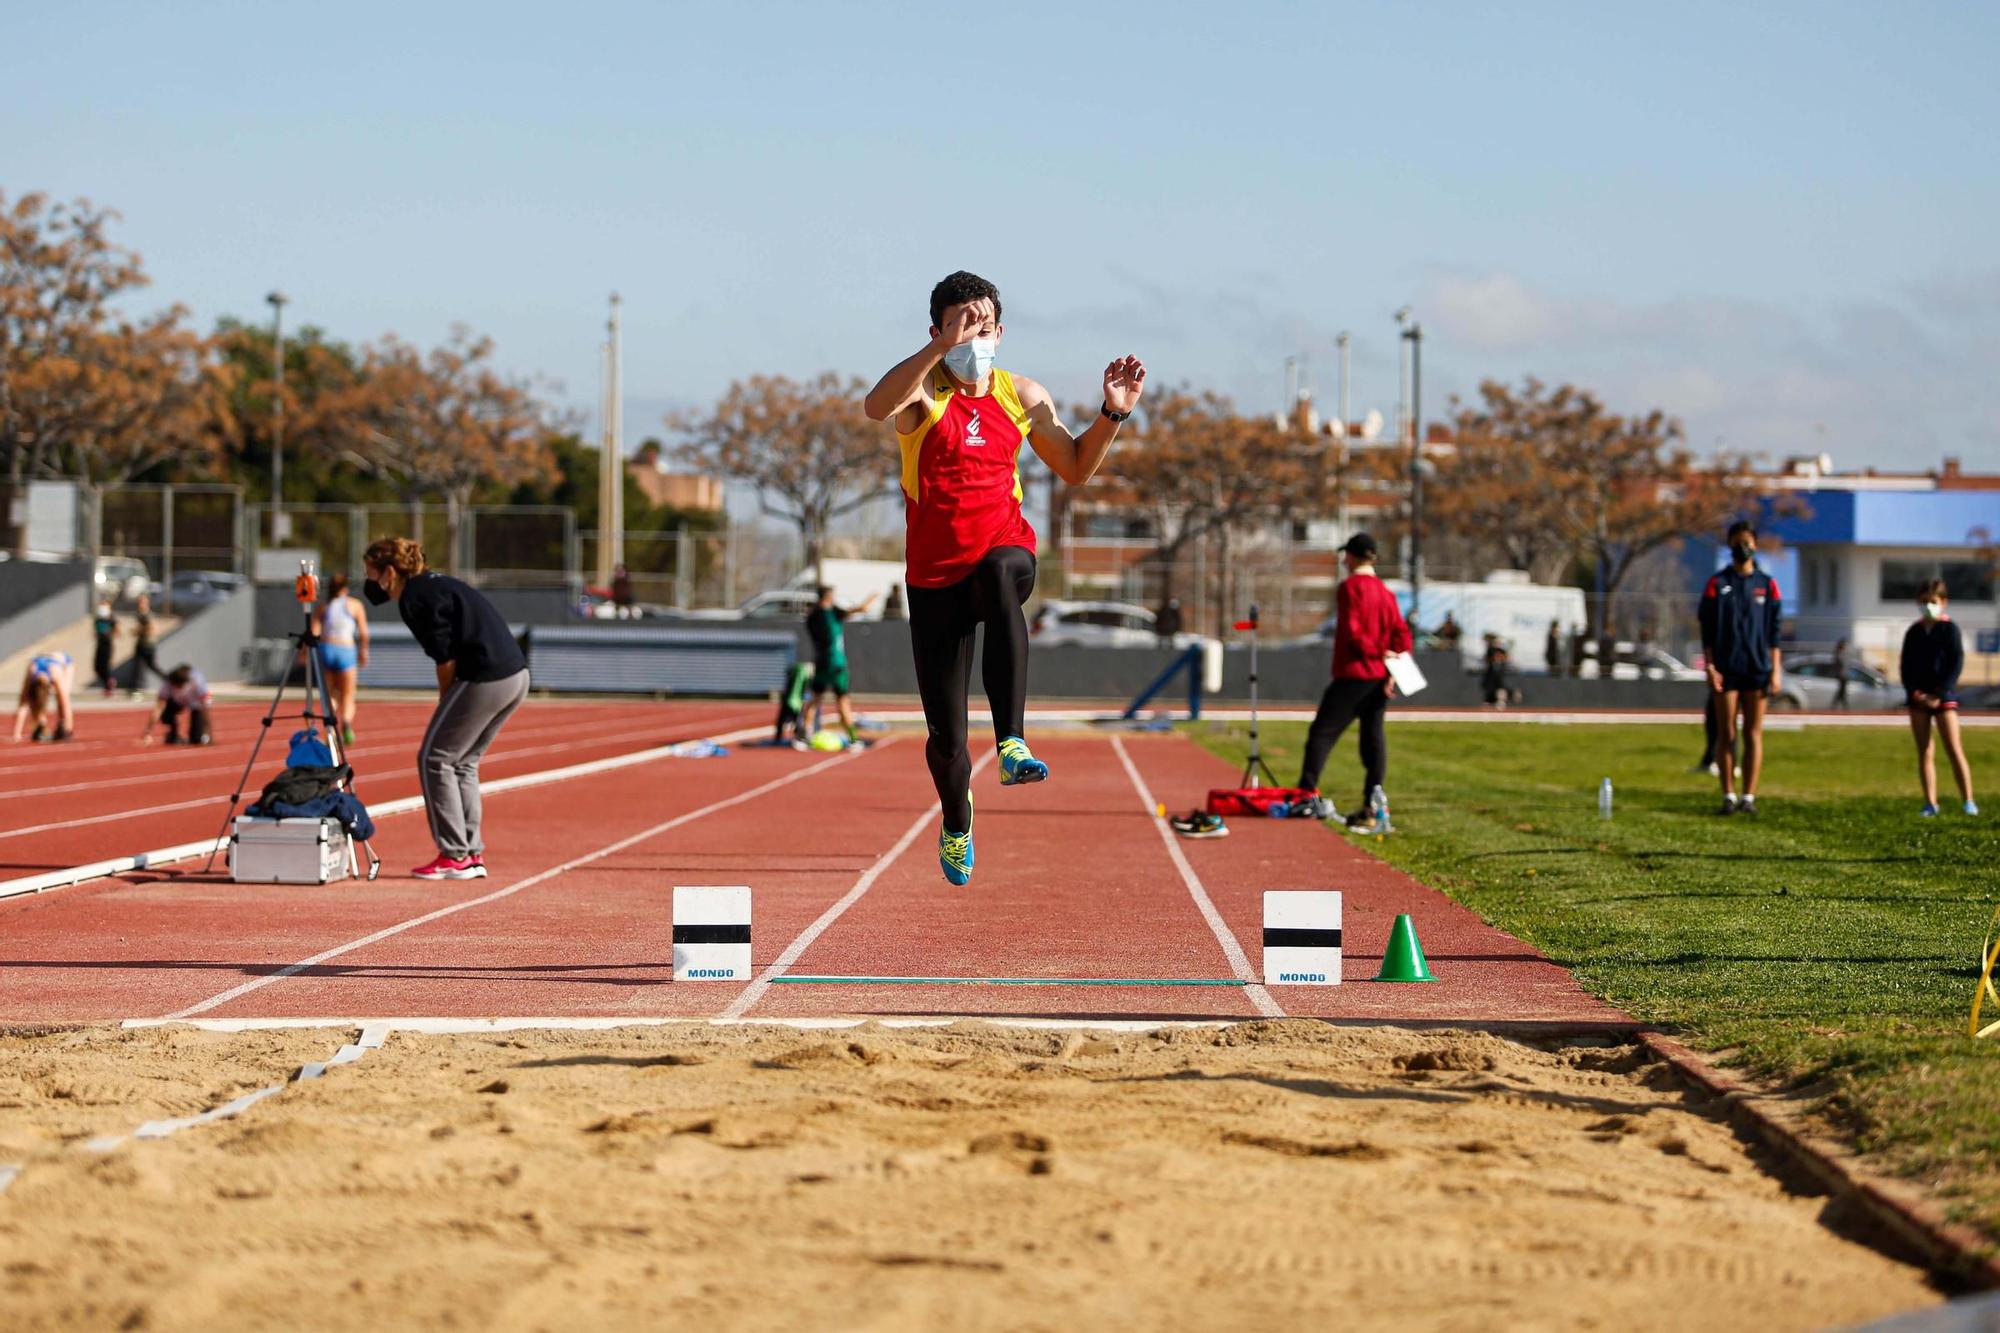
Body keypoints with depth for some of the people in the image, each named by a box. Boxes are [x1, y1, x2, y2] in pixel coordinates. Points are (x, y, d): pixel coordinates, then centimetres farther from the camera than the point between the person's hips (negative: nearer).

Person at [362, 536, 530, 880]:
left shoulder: (416, 598, -8)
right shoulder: (435, 583, 20)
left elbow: (445, 658, -11)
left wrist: (446, 701, 2)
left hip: (484, 680, -9)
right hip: (517, 676, 9)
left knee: (434, 759, 1)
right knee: (462, 762, 18)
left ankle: (454, 856, 1)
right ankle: (472, 854, 17)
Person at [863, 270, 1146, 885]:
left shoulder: (1023, 397, 6)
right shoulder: (924, 391, -7)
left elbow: (1076, 468, 18)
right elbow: (875, 407, -32)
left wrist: (1113, 413, 2)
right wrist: (945, 346, -40)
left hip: (1005, 549, 1)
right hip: (934, 574, -1)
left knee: (999, 574, -40)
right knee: (946, 736, -1)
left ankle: (1012, 743, -44)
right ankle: (956, 822, 34)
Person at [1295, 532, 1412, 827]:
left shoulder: (1350, 587, -8)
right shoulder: (1385, 592, 14)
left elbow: (1351, 631, -17)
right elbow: (1401, 633, 9)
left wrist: (1377, 652, -6)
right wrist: (1393, 671, 1)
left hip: (1353, 675, -7)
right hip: (1380, 677, 7)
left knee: (1322, 731, -7)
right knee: (1373, 736, 7)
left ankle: (1307, 793, -18)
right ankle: (1371, 805, 2)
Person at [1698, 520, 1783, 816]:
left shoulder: (1767, 584, 8)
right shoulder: (1717, 584, 5)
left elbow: (1775, 630, 7)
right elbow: (1707, 628, 3)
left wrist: (1776, 670, 0)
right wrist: (1710, 666, -6)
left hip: (1757, 669, 1)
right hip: (1726, 669, -1)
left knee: (1753, 734, 0)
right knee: (1726, 733, -1)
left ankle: (1749, 796, 1)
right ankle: (1728, 796, 2)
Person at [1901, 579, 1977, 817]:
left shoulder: (1950, 629, -2)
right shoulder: (1913, 632, 10)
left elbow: (1957, 664, -7)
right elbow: (1906, 667, 8)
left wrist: (1940, 694, -14)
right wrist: (1915, 692, -9)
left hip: (1944, 697, -4)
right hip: (1918, 697, 4)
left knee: (1954, 750, -9)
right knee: (1924, 752, 3)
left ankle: (1968, 801, -7)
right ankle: (1930, 803, 5)